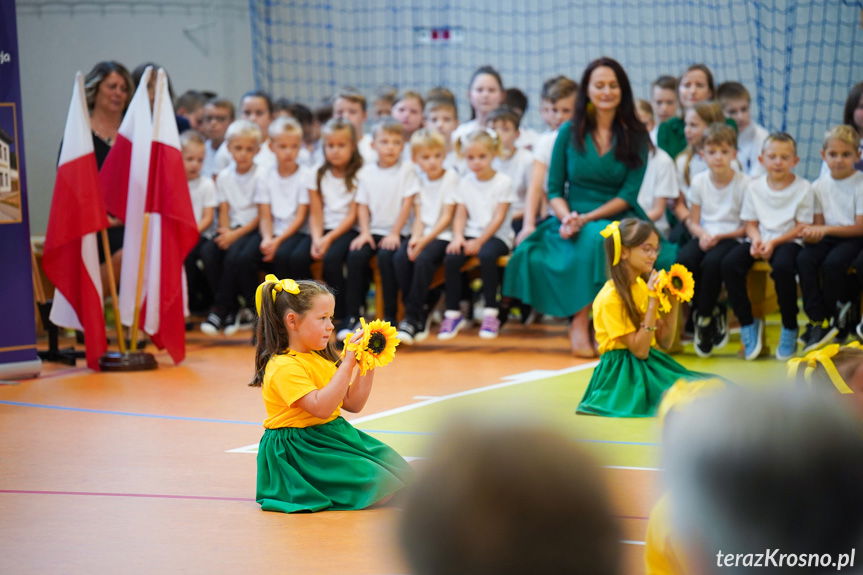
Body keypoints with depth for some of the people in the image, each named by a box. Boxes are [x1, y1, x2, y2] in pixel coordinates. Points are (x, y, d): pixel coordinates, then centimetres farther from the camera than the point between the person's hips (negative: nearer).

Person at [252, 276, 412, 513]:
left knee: (400, 472, -1)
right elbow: (321, 407, -28)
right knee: (375, 483, -22)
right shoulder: (285, 367, -17)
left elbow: (352, 404, 13)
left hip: (332, 436, 9)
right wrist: (347, 364, -27)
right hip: (299, 451, -9)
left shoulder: (320, 359, 13)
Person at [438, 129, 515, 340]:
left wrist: (479, 241, -15)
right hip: (470, 234, 4)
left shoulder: (503, 182, -3)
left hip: (496, 236, -4)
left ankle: (490, 313, -24)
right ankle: (453, 313, -12)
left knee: (487, 255, -36)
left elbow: (499, 218, -8)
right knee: (451, 258, -25)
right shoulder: (465, 182, 11)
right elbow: (460, 214, 8)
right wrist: (458, 236, -12)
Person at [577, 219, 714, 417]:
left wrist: (673, 302, -2)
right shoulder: (610, 298, -13)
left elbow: (665, 341, 10)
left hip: (650, 365, 8)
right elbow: (639, 349, -18)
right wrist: (653, 302, -20)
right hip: (624, 372, -8)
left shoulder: (643, 287, 11)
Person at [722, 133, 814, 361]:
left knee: (782, 267, -37)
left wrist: (774, 242, -16)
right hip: (760, 239, 4)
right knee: (729, 264, -25)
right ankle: (747, 323, -10)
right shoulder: (754, 186, 8)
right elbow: (750, 223, 10)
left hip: (788, 240, -3)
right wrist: (756, 239, -13)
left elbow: (802, 227, -5)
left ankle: (790, 328, -15)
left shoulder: (802, 188, -2)